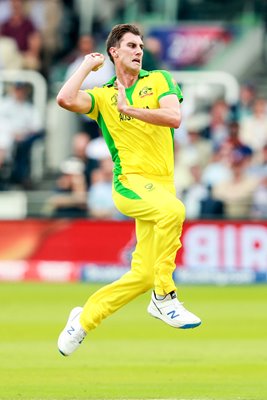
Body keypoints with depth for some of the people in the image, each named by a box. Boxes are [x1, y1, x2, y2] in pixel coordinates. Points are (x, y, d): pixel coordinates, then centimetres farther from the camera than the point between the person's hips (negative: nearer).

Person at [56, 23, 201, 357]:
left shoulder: (159, 80, 13)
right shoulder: (102, 95, 11)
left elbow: (174, 117, -5)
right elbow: (66, 99, -9)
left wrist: (129, 109, -10)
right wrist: (87, 66, 4)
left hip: (161, 185, 3)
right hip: (130, 182, -3)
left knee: (143, 274, -1)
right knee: (173, 210, -36)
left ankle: (83, 319, 18)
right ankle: (164, 298, -26)